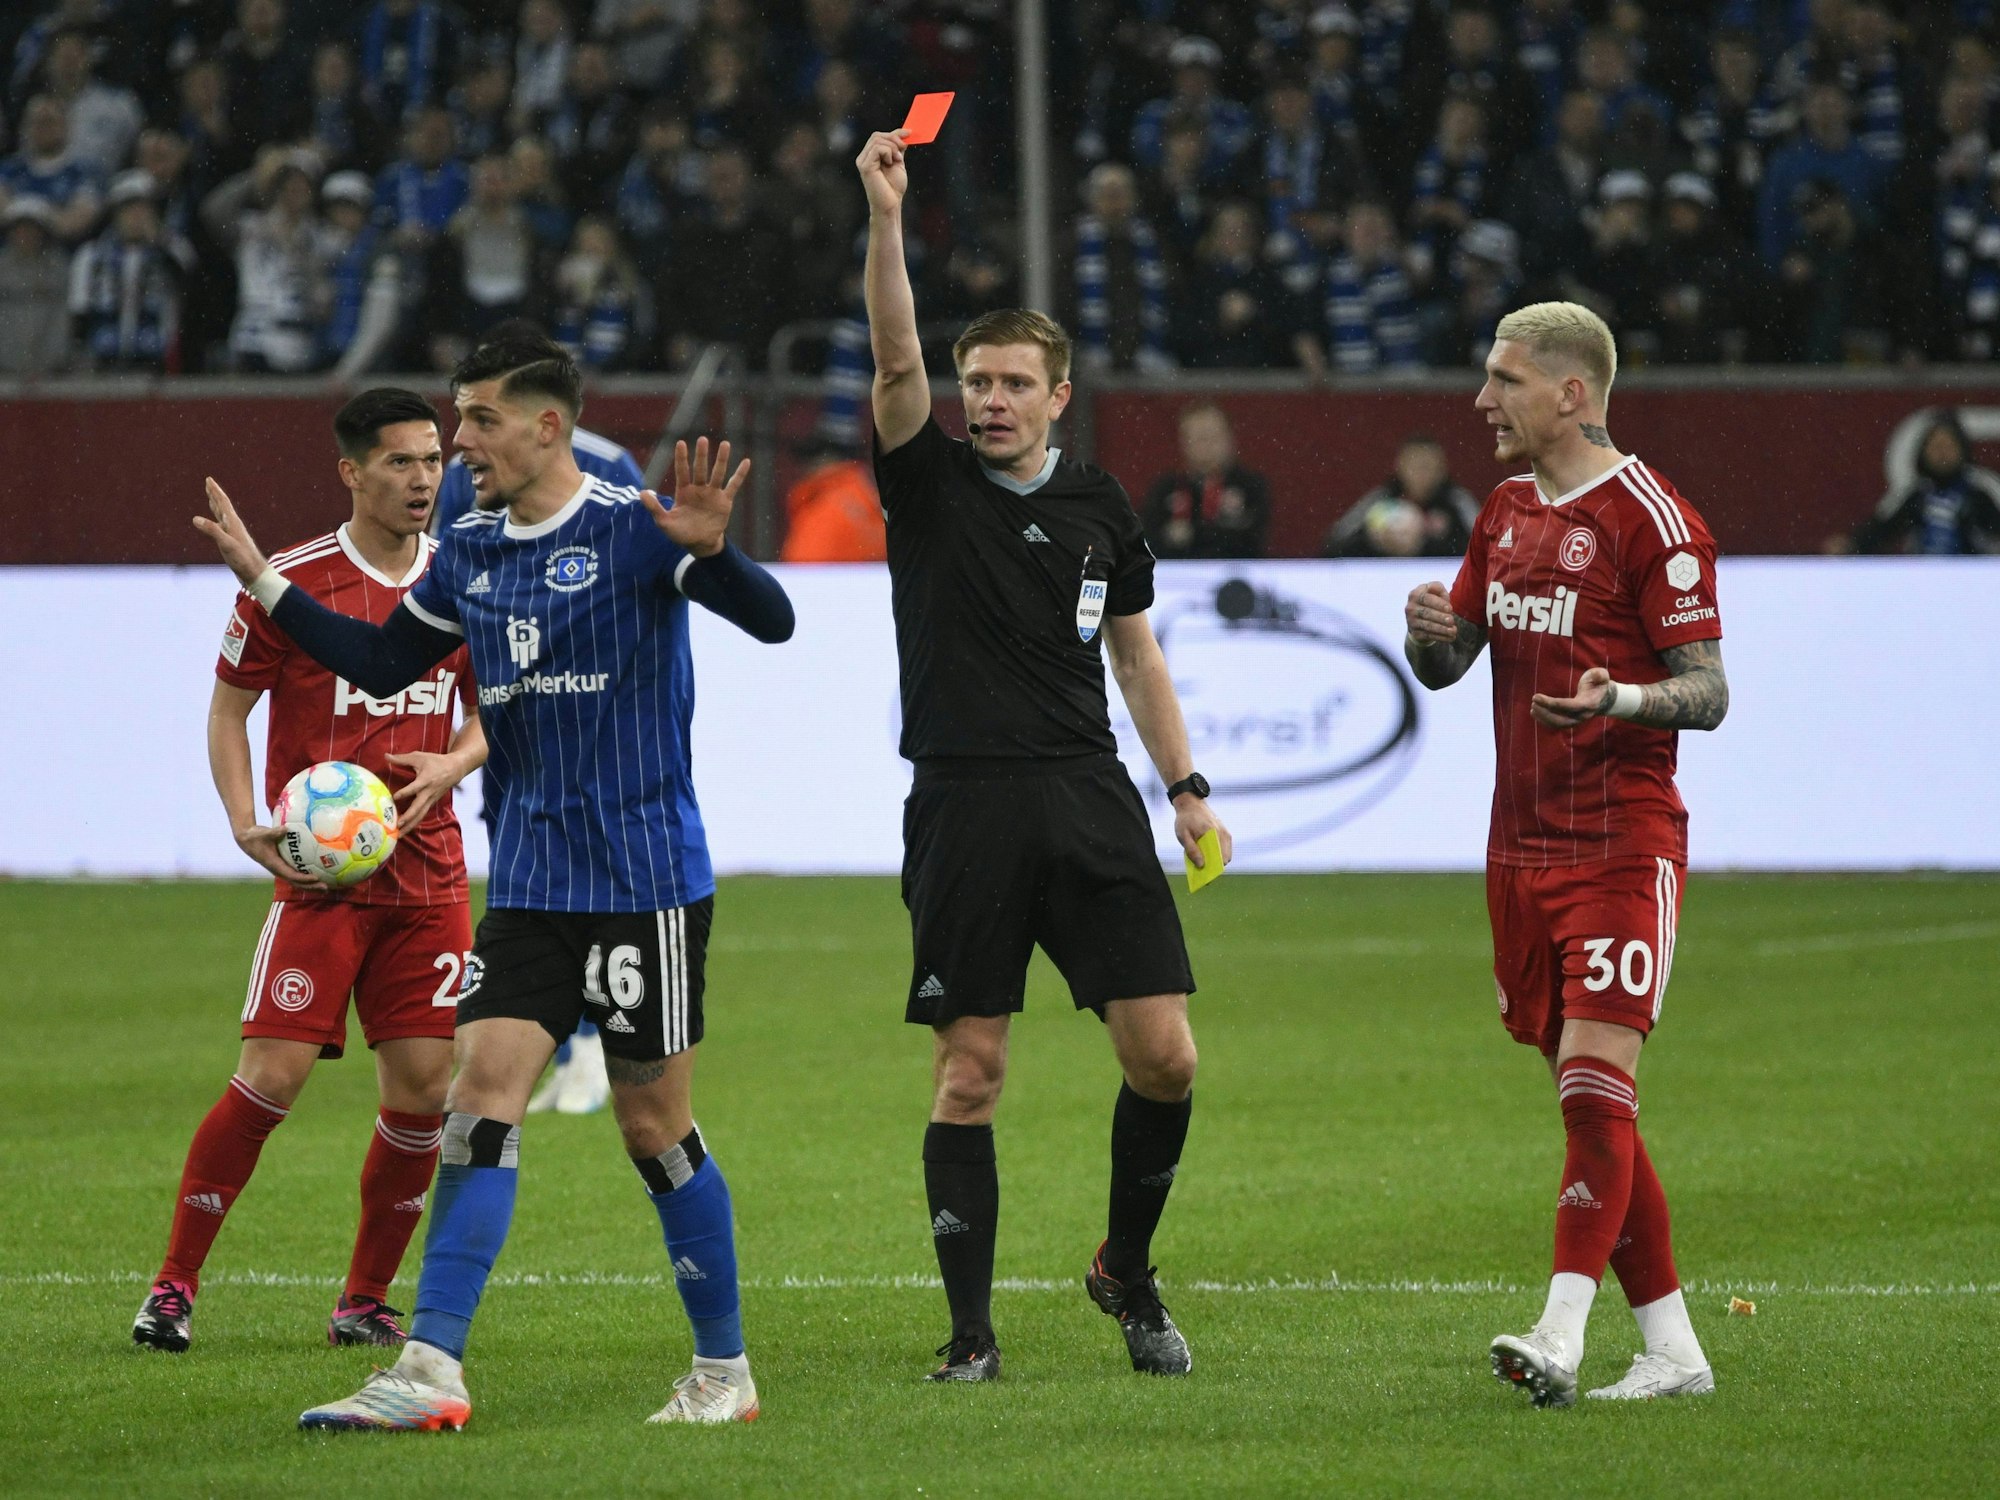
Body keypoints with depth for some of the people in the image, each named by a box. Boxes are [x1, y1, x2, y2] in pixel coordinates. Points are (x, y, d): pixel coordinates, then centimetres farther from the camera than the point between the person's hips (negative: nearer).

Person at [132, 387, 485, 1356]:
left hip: (428, 872, 4)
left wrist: (451, 766, -4)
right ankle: (174, 1285, -2)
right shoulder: (292, 583, -6)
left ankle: (366, 1296, 13)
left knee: (422, 1085, -2)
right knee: (272, 1075, -13)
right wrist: (246, 823, -12)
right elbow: (228, 711, 2)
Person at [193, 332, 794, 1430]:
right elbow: (384, 662, 23)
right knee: (482, 1089, -6)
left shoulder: (631, 528, -10)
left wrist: (708, 550, -39)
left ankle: (723, 1369, 17)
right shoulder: (469, 553, 10)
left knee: (653, 1125, 1)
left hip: (644, 877, -6)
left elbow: (770, 619, -20)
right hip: (528, 879, 6)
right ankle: (430, 1370, -12)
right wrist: (265, 584, 15)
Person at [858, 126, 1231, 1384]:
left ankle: (1128, 1269, 18)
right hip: (965, 808, -2)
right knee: (970, 1072, -2)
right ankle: (972, 1328, 3)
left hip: (1089, 798, 2)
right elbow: (897, 361, -13)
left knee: (1165, 1053, -5)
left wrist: (1187, 786, 15)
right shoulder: (930, 482, 3)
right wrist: (885, 216, -24)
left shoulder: (1098, 505, 12)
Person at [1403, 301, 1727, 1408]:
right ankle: (1671, 1350, 13)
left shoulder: (1650, 519, -9)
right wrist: (1430, 630, -3)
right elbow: (1444, 665, 20)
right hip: (1521, 848, 8)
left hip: (1622, 845, -8)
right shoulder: (1507, 512, 15)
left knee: (1595, 1086, -14)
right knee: (1589, 1107, 7)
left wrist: (1620, 699, -30)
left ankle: (1561, 1340, -20)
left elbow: (1708, 693, -10)